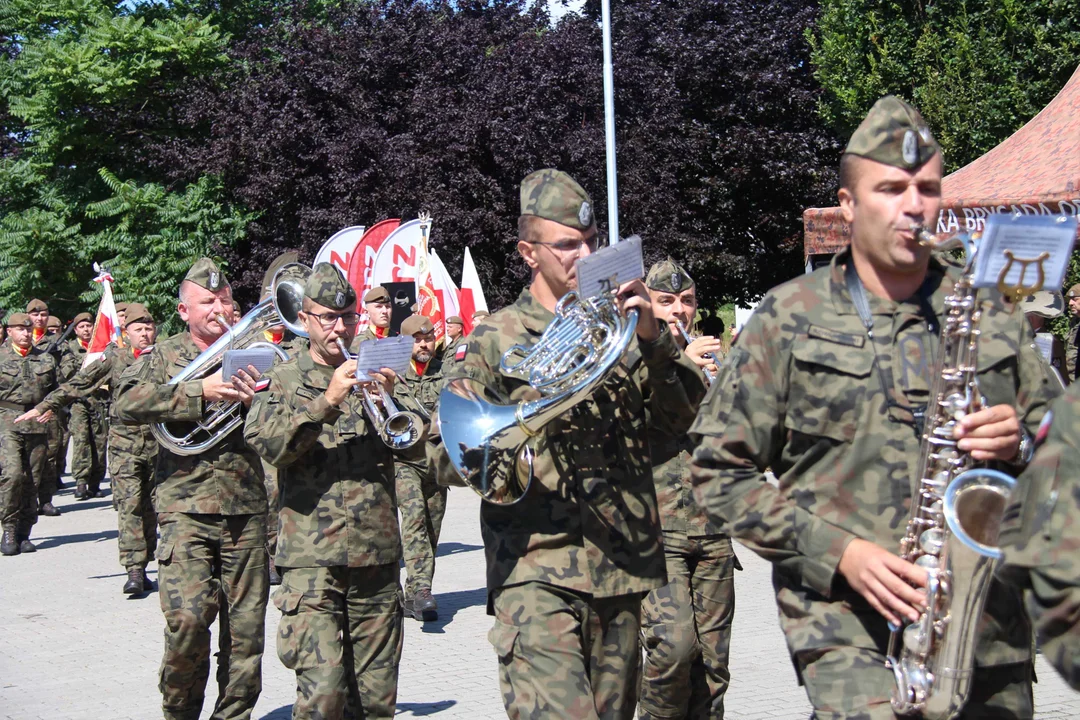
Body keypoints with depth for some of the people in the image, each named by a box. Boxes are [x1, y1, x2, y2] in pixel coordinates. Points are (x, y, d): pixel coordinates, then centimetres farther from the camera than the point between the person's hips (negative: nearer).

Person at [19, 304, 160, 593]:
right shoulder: (114, 358, 4)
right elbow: (77, 384, 6)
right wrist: (43, 407, 6)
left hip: (159, 442, 2)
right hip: (124, 442, -1)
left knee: (150, 507, 6)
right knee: (129, 504, -11)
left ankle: (143, 566, 15)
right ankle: (133, 571, -14)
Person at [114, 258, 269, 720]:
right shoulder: (164, 357, 9)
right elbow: (125, 405, -9)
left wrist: (254, 401, -10)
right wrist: (199, 391, -16)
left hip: (247, 509, 3)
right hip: (186, 507, -3)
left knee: (246, 629, 3)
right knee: (187, 621, -16)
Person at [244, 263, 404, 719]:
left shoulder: (372, 375, 14)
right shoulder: (283, 380, 8)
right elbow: (266, 443, -10)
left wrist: (387, 400, -14)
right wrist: (327, 402, -21)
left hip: (377, 556, 3)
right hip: (312, 560, -3)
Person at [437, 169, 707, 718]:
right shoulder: (496, 336, 4)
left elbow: (690, 418, 5)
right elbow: (447, 461, -3)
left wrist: (652, 337, -10)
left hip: (621, 569, 4)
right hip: (536, 571, -4)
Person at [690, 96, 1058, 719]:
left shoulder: (989, 311, 10)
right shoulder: (789, 318, 2)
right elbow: (720, 471, 0)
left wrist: (1020, 445, -7)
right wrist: (837, 551, -11)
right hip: (844, 613, -3)